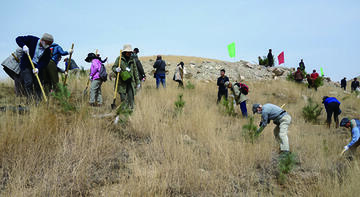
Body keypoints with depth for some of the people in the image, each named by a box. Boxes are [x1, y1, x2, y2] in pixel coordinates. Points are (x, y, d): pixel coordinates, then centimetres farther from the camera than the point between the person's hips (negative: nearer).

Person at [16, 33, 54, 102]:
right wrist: (23, 46, -24)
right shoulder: (32, 39, -10)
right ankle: (30, 99, -9)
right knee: (28, 82, -15)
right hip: (26, 66, -3)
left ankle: (38, 100, 10)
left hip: (37, 67, 3)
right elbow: (18, 39, -5)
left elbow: (45, 61, -8)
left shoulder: (48, 50, -4)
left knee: (38, 84, 1)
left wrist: (38, 68, -24)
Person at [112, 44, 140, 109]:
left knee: (131, 96, -5)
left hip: (130, 82, 2)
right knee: (123, 98, -1)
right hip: (122, 82, -2)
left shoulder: (132, 60, 12)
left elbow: (135, 71, 16)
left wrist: (138, 82, 14)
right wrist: (116, 69, -19)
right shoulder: (119, 59, 2)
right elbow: (113, 67, 6)